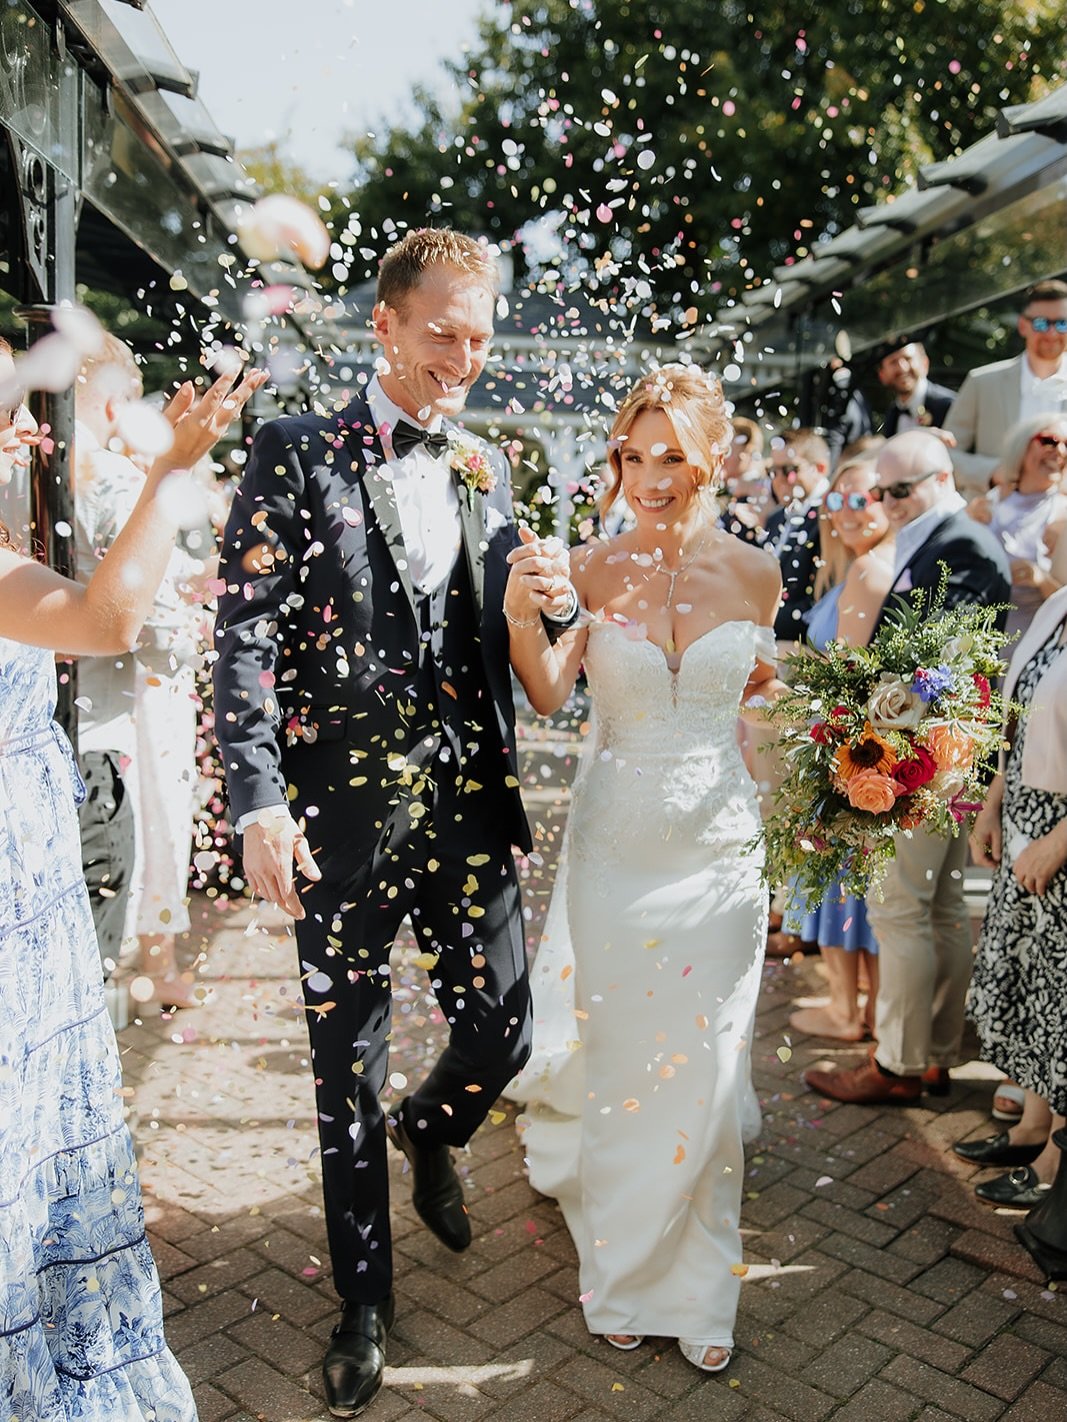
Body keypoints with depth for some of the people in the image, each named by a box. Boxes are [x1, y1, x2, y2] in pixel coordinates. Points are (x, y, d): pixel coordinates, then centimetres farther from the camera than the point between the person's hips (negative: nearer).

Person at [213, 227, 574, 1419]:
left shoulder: (487, 468, 12)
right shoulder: (297, 454, -3)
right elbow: (243, 636, -8)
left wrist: (555, 600, -6)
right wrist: (259, 799, -16)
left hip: (469, 802, 4)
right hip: (342, 811, -4)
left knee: (501, 1034, 8)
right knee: (346, 1074, 9)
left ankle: (429, 1133, 46)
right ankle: (363, 1304, 31)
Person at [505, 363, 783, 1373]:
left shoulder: (752, 571, -1)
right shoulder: (594, 567, -7)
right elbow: (547, 695, -18)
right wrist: (521, 614, -33)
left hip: (718, 844, 1)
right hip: (614, 843, -1)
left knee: (704, 1073, 10)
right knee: (615, 1062, 12)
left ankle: (697, 1289, 33)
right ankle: (621, 1279, 37)